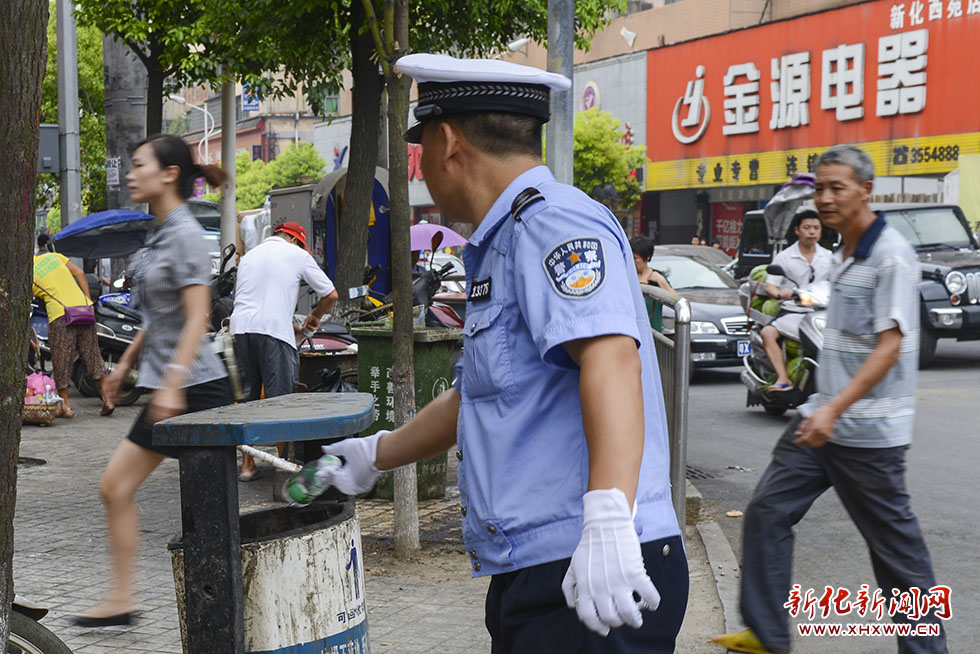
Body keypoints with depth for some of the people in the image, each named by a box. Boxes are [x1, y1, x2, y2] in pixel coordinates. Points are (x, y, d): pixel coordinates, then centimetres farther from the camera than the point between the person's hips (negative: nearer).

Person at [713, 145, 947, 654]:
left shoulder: (891, 256, -16)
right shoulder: (843, 254, 12)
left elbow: (889, 346, -23)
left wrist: (835, 409, -30)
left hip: (869, 431, -9)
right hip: (822, 418, 9)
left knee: (895, 544, 2)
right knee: (767, 512, 5)